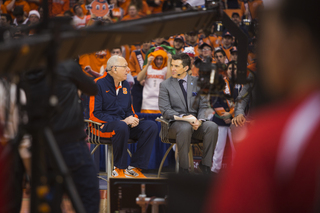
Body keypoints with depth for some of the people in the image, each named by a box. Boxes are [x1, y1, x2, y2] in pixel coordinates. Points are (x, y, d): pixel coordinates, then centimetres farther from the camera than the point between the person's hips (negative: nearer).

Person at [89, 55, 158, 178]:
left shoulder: (125, 85, 15)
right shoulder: (99, 84, -8)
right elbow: (95, 114, -14)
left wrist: (132, 118, -3)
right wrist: (123, 121, -19)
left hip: (123, 123, 7)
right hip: (103, 126, -7)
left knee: (151, 126, -15)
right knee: (122, 126, -40)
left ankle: (135, 168, -15)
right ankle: (119, 169, -24)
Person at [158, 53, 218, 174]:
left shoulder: (197, 82, 13)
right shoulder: (165, 85, 7)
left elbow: (204, 106, 9)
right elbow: (165, 110, -2)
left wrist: (199, 120, -13)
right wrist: (183, 117, -18)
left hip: (196, 123, 3)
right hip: (175, 123, -2)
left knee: (212, 126, -29)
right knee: (185, 127, -38)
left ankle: (205, 164, -21)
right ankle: (183, 168, -30)